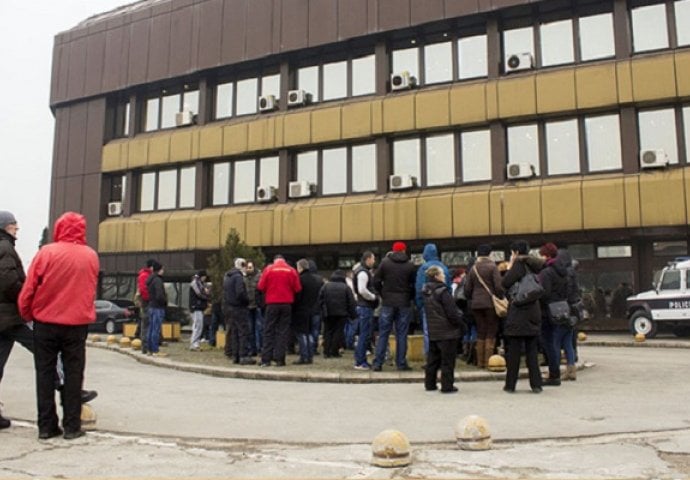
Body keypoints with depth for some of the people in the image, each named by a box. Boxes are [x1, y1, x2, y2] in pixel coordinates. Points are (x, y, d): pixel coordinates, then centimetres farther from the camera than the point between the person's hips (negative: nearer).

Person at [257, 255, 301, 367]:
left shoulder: (268, 269, -1)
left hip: (272, 303, 0)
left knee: (269, 331, 7)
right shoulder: (291, 270, 0)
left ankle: (266, 359, 4)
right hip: (287, 303, 0)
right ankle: (279, 359, 4)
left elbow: (261, 287, -4)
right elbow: (297, 288, -3)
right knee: (283, 331, 6)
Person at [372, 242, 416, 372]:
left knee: (383, 333, 4)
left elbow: (376, 281, -2)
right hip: (404, 304, 0)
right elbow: (414, 284, 0)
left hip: (387, 302, 0)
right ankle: (401, 363, 7)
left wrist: (383, 295, 9)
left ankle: (378, 363, 2)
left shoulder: (385, 262, 0)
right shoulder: (410, 265, 0)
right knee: (401, 334, 5)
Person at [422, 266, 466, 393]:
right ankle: (447, 386, 5)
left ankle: (430, 384, 19)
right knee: (448, 360, 1)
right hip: (447, 331, -7)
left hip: (432, 331, 8)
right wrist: (461, 325, -6)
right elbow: (452, 312, -16)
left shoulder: (426, 291, 7)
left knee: (433, 358, 15)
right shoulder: (442, 291, -17)